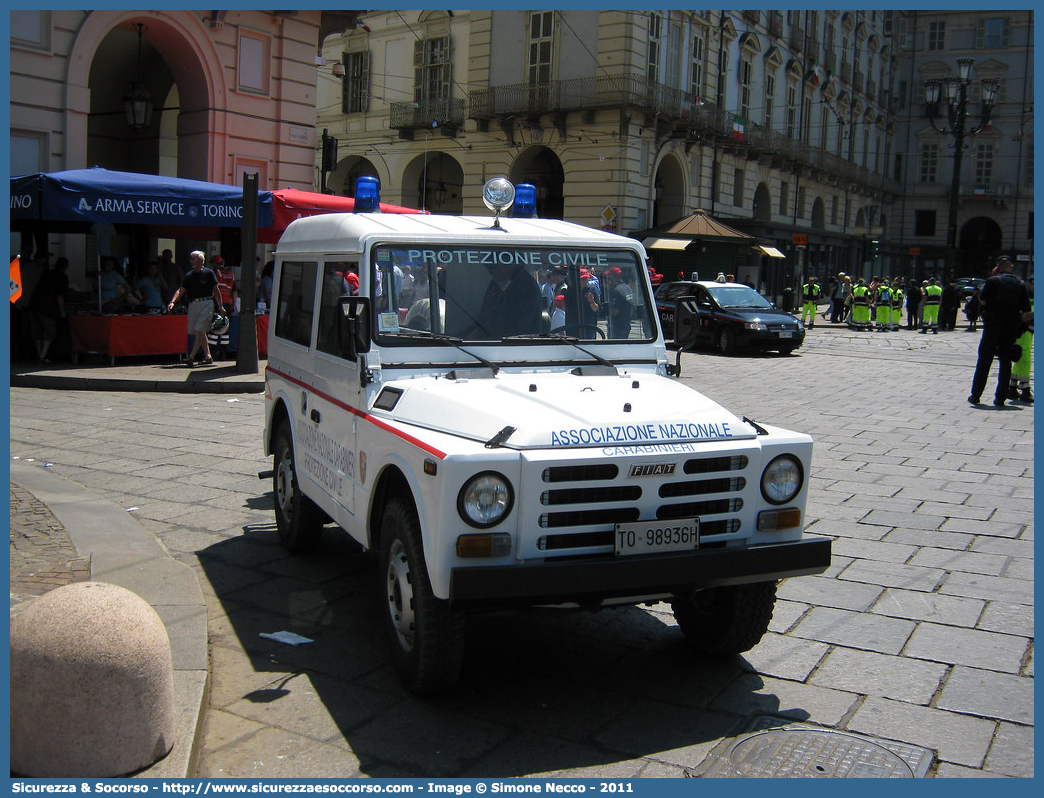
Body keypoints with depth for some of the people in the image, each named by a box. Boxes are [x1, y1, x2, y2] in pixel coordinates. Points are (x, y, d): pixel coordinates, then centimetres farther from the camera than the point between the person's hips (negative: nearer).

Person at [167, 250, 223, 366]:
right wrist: (173, 302, -7)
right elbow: (181, 290, 9)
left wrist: (220, 307, -1)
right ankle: (208, 356, 18)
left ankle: (191, 357, -15)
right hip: (193, 304, 6)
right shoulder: (189, 276, 13)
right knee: (201, 332, 9)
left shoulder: (208, 273, 0)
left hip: (206, 303, -6)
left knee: (199, 330, -13)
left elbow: (216, 290, 2)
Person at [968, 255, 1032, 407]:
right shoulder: (1021, 285, 4)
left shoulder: (993, 281, -6)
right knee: (1006, 362, 9)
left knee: (984, 360, 5)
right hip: (1012, 328, 2)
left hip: (993, 326, -2)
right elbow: (1025, 313, 0)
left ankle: (975, 395, 7)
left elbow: (982, 301, -1)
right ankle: (1000, 398, 7)